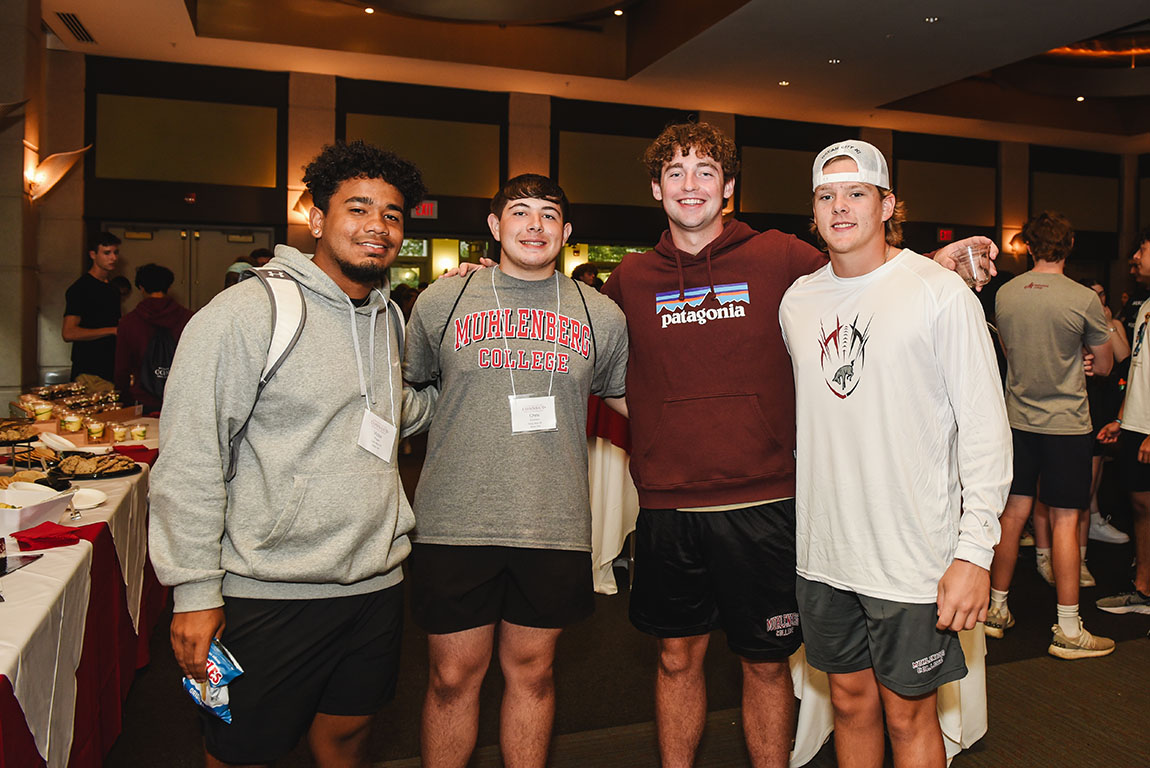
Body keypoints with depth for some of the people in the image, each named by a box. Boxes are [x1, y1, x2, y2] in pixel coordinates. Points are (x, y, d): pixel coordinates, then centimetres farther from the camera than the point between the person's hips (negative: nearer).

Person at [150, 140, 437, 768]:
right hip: (267, 595, -5)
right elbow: (189, 459, -14)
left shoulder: (391, 319, 8)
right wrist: (195, 590, -14)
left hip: (376, 585, 6)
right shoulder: (247, 312, -14)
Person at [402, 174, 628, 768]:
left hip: (555, 527, 1)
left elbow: (631, 400, 19)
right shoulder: (441, 301, 4)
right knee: (453, 677, 9)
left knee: (531, 672, 14)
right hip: (456, 522, -1)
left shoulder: (602, 315, 7)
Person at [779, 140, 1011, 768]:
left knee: (908, 715, 10)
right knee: (850, 701, 18)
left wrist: (976, 550, -14)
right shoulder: (797, 300, 6)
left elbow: (985, 429, -10)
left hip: (912, 558, -4)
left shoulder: (941, 292, -8)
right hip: (822, 552, 4)